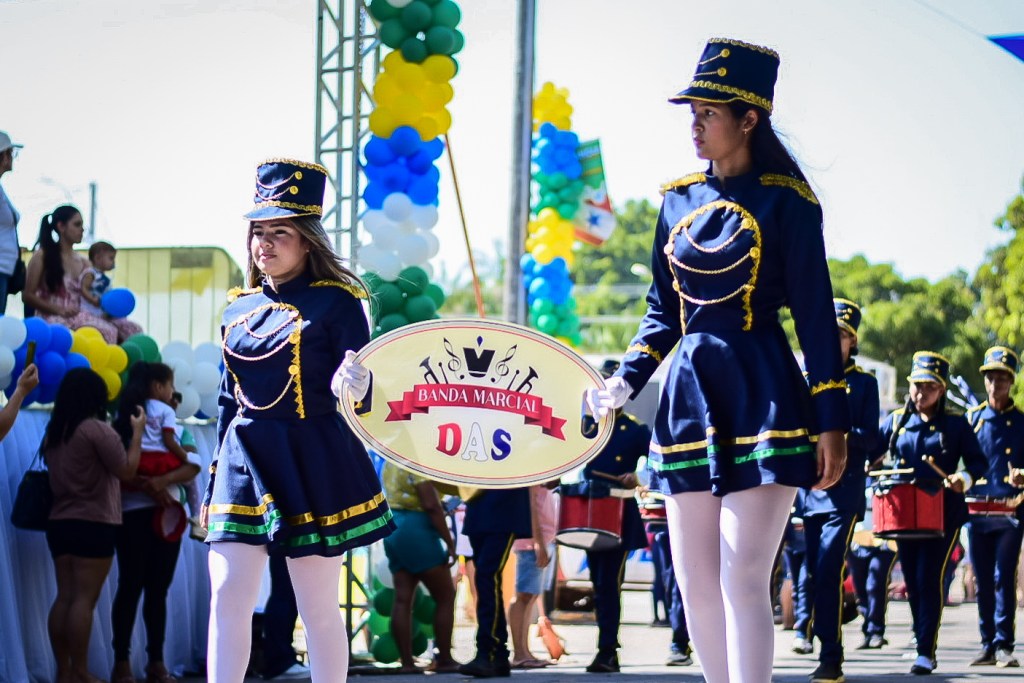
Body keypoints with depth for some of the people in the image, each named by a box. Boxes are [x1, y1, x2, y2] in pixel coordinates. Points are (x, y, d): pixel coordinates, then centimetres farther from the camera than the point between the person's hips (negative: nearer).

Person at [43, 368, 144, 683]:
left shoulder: (54, 433, 12)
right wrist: (137, 432, 2)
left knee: (64, 597, 5)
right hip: (93, 524, -8)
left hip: (60, 523, 8)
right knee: (84, 599, -8)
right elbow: (127, 470, -10)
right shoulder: (97, 429, -12)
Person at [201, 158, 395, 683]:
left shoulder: (336, 302, -4)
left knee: (319, 608, 1)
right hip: (243, 463, 5)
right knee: (227, 595, -4)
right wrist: (216, 479, 15)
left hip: (312, 468, -5)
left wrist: (353, 389, -31)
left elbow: (359, 402, -8)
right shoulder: (238, 309, 11)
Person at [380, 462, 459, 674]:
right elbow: (431, 505, -19)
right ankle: (444, 660, 1)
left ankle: (406, 662, -1)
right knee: (446, 596, 2)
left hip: (392, 529, 8)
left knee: (403, 599, 3)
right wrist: (449, 542, -16)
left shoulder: (390, 463, 13)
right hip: (416, 530, -8)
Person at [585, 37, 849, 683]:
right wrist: (625, 382, 3)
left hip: (761, 395, -6)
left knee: (743, 579, -12)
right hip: (688, 394, 6)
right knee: (695, 581, 7)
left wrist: (832, 421, -8)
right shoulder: (680, 199, 11)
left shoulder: (785, 200, -5)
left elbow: (816, 315, -5)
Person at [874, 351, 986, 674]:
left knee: (929, 579, -12)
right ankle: (923, 642, 21)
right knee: (913, 582, 8)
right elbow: (869, 450, 10)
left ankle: (926, 652, -12)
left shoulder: (956, 424, 3)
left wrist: (965, 478, -17)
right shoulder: (896, 421, 10)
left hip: (943, 514, -4)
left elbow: (977, 462, 3)